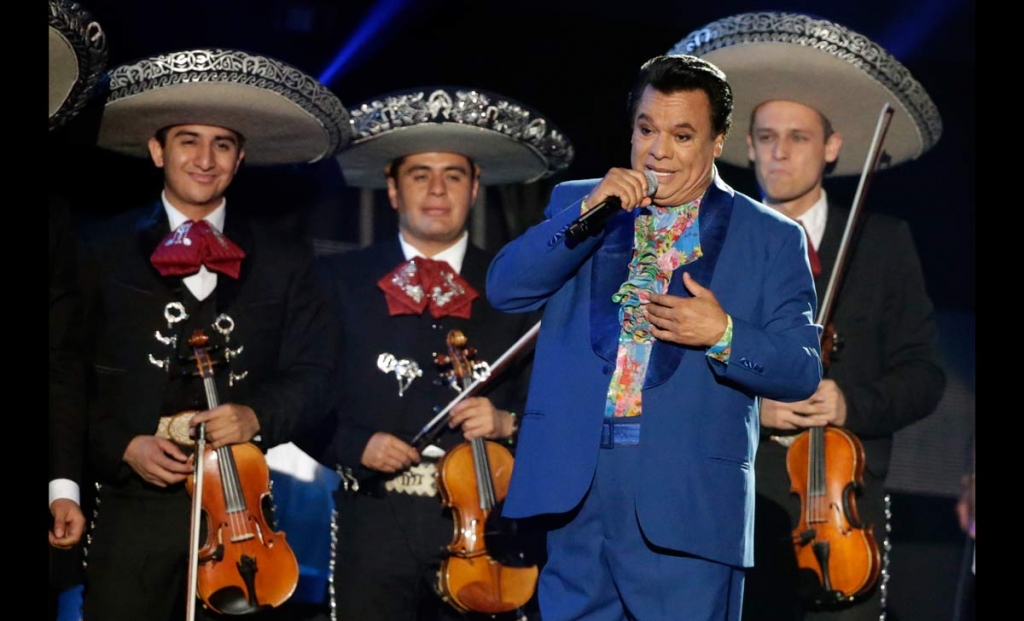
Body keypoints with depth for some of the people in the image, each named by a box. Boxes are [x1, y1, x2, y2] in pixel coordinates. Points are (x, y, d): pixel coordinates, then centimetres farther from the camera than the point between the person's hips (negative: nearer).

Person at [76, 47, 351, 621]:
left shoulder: (285, 258, 9)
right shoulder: (103, 251, 5)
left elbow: (312, 375, 3)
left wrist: (258, 417, -15)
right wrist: (123, 447, -12)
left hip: (242, 505, 1)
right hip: (135, 504, -1)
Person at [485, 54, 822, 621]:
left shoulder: (771, 239, 6)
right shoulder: (575, 203, 13)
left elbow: (801, 372, 2)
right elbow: (504, 289, 0)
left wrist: (724, 335, -16)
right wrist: (588, 211, -11)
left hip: (688, 500, -2)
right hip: (575, 485, 2)